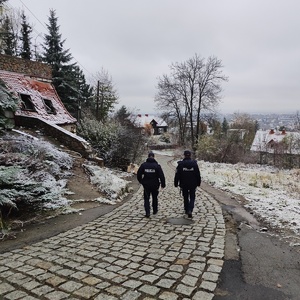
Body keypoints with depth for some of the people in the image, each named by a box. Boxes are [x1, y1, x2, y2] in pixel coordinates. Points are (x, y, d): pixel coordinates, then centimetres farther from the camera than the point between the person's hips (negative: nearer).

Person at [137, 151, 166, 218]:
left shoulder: (143, 165, -5)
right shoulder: (157, 165, -8)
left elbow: (139, 174, 1)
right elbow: (161, 176, -8)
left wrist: (140, 181, 17)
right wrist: (163, 184, 1)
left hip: (146, 185, 0)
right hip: (155, 185, 0)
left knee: (146, 198, 6)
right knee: (155, 198, 19)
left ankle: (147, 212, -6)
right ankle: (155, 210, 31)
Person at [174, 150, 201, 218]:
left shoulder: (180, 164, -9)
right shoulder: (194, 164, -6)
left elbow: (177, 175, -6)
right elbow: (198, 175, 0)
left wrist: (176, 183, 4)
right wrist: (198, 183, 11)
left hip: (184, 184, 0)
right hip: (193, 184, 0)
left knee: (185, 197, 17)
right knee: (192, 197, 8)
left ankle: (186, 210, 29)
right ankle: (190, 210, -10)